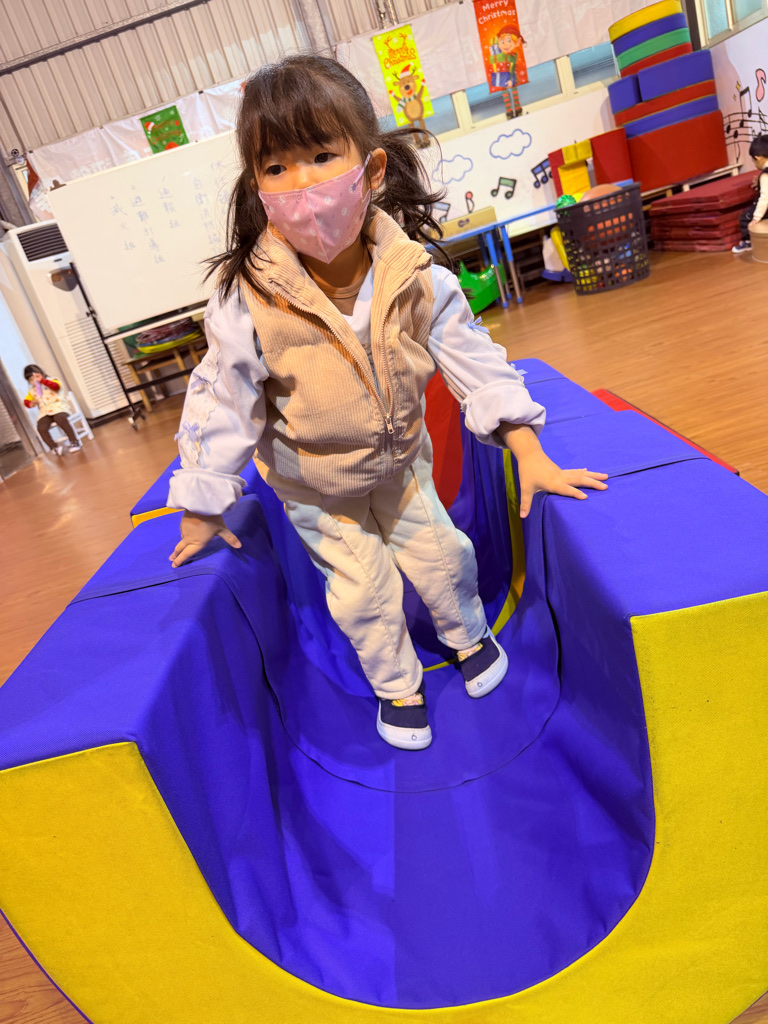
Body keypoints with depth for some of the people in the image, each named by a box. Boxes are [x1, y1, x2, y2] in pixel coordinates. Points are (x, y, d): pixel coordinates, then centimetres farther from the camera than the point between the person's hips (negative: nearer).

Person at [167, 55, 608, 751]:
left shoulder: (418, 281, -25)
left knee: (440, 551, 14)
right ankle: (397, 684, 37)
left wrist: (530, 456, -17)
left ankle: (468, 633, 48)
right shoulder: (248, 302, -30)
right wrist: (204, 509, -10)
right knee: (362, 587, 7)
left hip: (399, 462, 2)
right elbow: (222, 401, -19)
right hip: (311, 484, -1)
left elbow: (476, 364, -15)